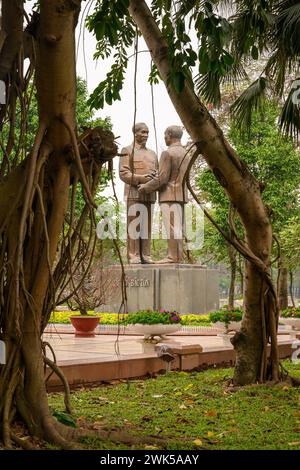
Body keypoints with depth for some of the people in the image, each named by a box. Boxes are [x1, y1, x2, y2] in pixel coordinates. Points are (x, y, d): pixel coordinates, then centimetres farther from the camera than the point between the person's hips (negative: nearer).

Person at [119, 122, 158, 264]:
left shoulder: (152, 154, 21)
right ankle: (133, 256, -6)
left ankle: (145, 255, 6)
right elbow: (123, 173, -7)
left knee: (147, 225, 4)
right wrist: (140, 178, -19)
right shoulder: (127, 151, 3)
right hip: (134, 194, -5)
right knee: (134, 225, -7)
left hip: (149, 195, 6)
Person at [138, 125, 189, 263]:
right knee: (178, 227, 8)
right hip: (181, 195, 9)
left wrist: (146, 187, -3)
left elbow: (162, 177, -15)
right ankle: (178, 256, 7)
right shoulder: (184, 153, 17)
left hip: (170, 195, -9)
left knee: (172, 227, -10)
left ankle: (172, 256, -12)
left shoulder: (167, 153, -10)